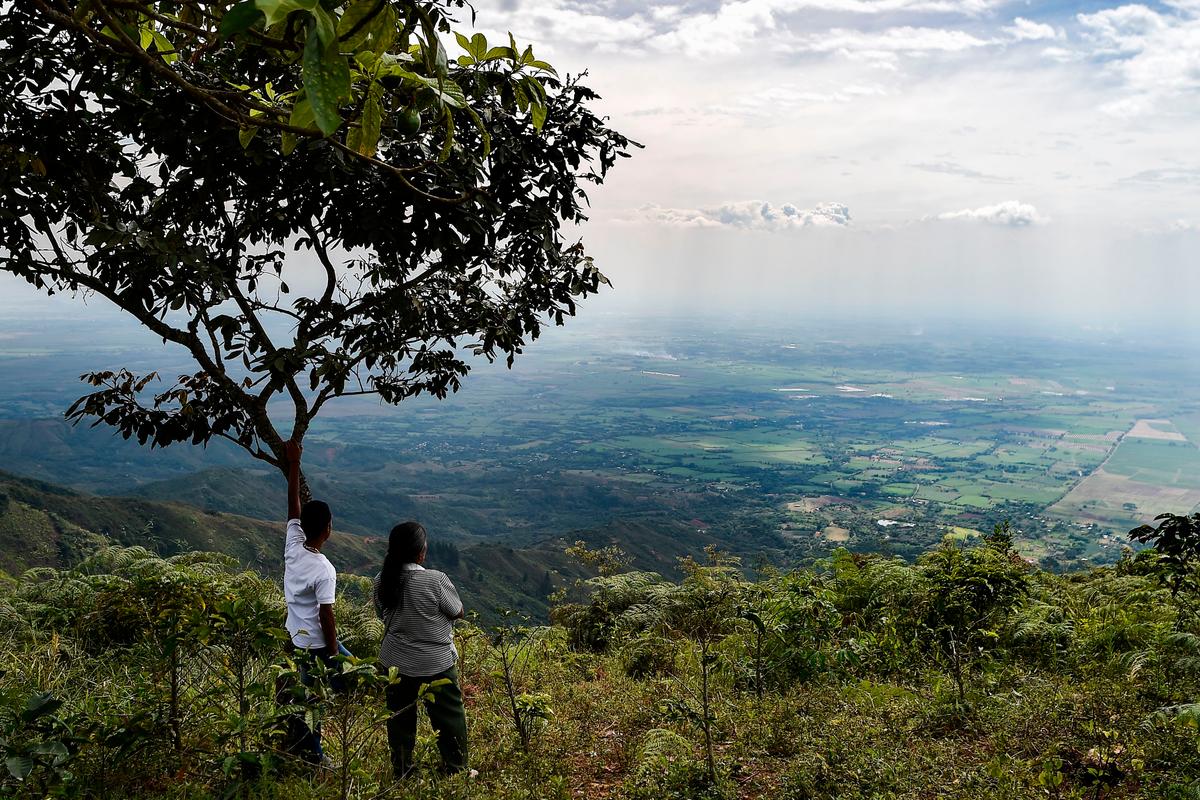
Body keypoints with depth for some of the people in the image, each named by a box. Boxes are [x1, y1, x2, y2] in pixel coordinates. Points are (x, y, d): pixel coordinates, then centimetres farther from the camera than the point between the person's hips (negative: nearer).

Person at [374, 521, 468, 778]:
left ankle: (401, 773, 33)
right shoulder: (435, 580, -24)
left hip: (395, 663, 5)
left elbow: (383, 615, 8)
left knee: (400, 720, 19)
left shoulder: (381, 581, -8)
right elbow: (458, 612, -8)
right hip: (436, 665, -4)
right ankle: (456, 771, 26)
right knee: (449, 719, 14)